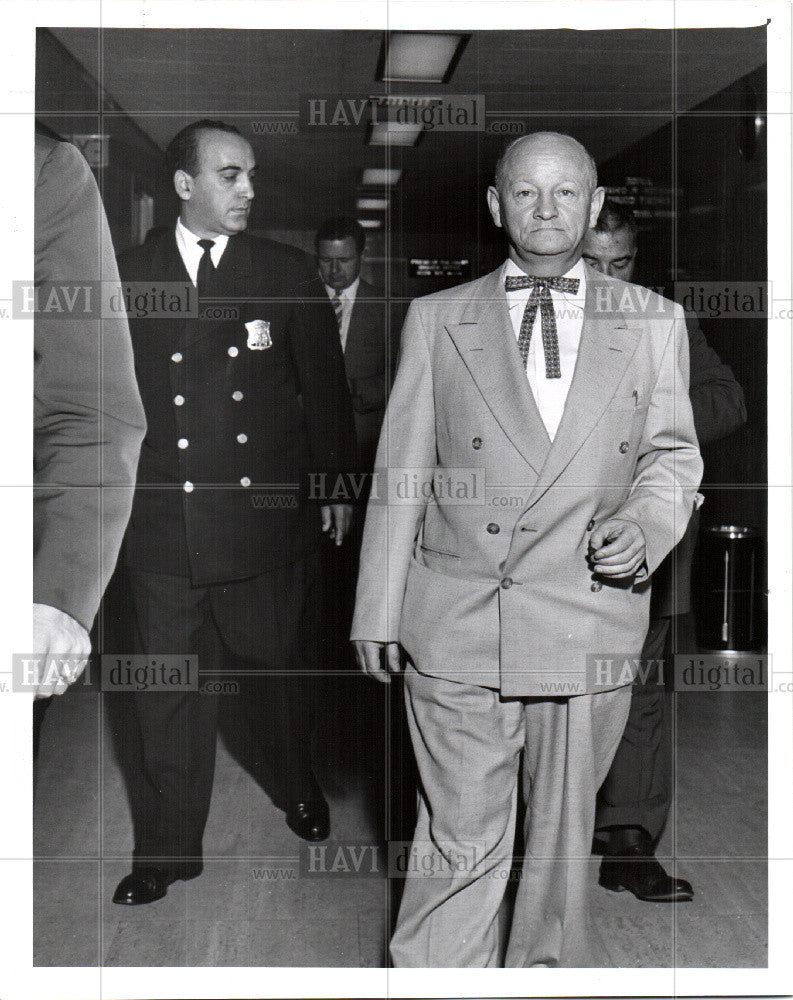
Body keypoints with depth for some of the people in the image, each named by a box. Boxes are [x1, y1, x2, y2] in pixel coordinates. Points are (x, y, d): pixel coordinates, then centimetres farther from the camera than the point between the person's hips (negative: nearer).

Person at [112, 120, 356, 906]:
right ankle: (166, 849, 19)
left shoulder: (285, 272, 3)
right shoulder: (128, 275, 4)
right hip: (162, 521, 0)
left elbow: (324, 383, 6)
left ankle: (299, 787, 41)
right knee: (167, 692, 5)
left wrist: (337, 481, 7)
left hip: (268, 512, 0)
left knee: (282, 668, 14)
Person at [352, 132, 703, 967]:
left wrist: (647, 524, -8)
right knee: (459, 836, 2)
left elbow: (673, 452, 14)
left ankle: (547, 969, 35)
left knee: (565, 831, 14)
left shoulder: (654, 323, 9)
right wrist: (377, 612, 3)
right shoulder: (436, 319, 7)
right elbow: (401, 472, 6)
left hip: (590, 625, 2)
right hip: (456, 625, -1)